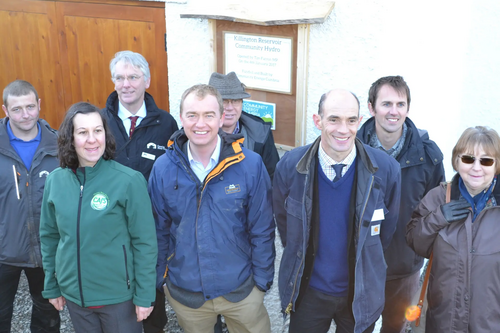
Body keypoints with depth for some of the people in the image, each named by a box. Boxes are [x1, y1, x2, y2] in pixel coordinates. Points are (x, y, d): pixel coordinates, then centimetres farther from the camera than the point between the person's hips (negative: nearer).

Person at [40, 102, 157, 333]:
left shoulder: (129, 180, -16)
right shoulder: (55, 180, -3)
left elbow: (145, 242, -13)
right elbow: (49, 236, 7)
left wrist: (145, 295, -11)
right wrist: (51, 286, 10)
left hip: (119, 295, -4)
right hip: (73, 294, 4)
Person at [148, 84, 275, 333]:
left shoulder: (250, 164, -15)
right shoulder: (163, 168, -10)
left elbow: (262, 230, -7)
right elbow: (159, 231, 0)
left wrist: (262, 280, -4)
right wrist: (156, 280, 5)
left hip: (240, 290, -1)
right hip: (184, 291, 2)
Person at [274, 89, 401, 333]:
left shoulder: (386, 169, -15)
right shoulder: (290, 166, -14)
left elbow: (387, 229, 1)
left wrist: (365, 265, 9)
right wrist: (301, 261, 9)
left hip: (361, 293, 0)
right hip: (307, 290, 0)